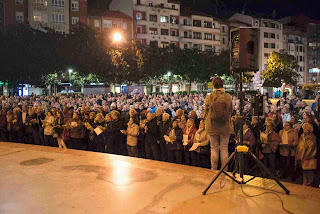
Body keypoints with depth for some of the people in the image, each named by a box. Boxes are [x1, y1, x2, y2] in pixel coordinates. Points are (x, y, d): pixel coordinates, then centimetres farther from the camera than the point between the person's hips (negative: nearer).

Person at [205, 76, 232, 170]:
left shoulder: (209, 97, -4)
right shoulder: (228, 97, -3)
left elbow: (206, 112, 3)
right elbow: (230, 112, 3)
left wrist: (207, 124, 16)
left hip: (212, 127, 0)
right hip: (225, 127, 0)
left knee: (214, 148, 8)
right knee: (224, 148, 7)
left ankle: (214, 169, 14)